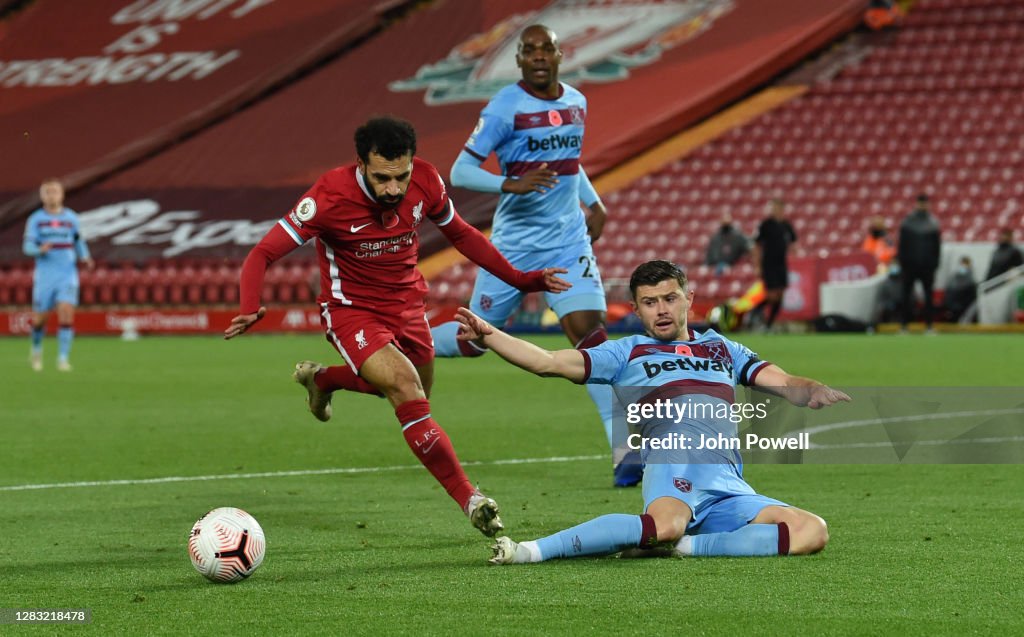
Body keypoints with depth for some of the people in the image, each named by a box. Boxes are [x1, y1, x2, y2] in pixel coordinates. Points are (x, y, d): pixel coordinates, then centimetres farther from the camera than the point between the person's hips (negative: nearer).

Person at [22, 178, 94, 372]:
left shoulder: (71, 217, 7)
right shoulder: (35, 219, 2)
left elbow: (79, 241, 19)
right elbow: (27, 247, -3)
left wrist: (85, 258, 0)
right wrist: (40, 249, -24)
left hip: (68, 274, 0)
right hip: (44, 275, 0)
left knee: (66, 313, -15)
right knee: (40, 318, 4)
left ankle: (63, 358, -12)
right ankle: (36, 349, 34)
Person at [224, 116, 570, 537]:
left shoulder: (426, 183, -16)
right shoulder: (330, 197, -28)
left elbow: (460, 234, 5)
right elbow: (263, 254, -24)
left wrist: (521, 279, 3)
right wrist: (250, 310, -42)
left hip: (407, 302, 6)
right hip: (352, 310, -6)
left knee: (414, 393, 26)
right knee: (409, 394, -26)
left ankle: (322, 379, 51)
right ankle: (469, 499, -20)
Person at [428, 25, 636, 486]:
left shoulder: (577, 103, 8)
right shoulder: (505, 107, -11)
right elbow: (459, 172, -14)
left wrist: (593, 202, 15)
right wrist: (512, 184, -29)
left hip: (569, 242, 3)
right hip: (515, 245, -3)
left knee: (591, 333, -14)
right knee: (473, 339, 6)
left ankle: (623, 449, -17)